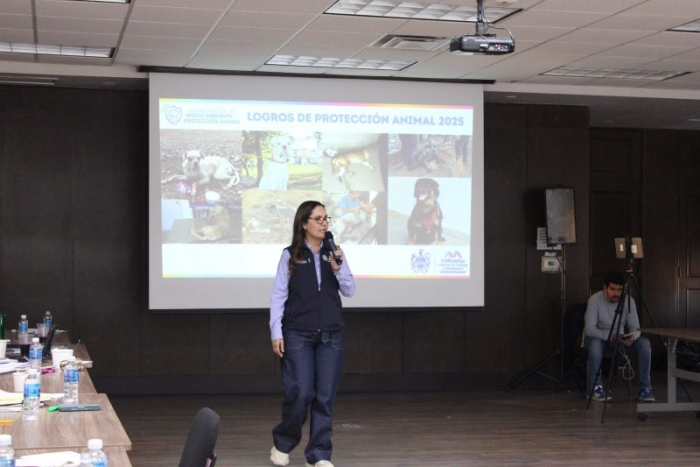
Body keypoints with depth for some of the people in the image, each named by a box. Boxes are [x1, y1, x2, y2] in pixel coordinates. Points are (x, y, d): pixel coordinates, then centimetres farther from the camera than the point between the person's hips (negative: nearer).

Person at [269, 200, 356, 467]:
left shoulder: (334, 253, 6)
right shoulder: (290, 255, -1)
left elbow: (349, 291, 5)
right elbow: (278, 295, -1)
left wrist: (338, 268, -12)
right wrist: (276, 333, -6)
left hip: (332, 335, 3)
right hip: (298, 335, -3)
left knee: (325, 396, 2)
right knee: (300, 393, -5)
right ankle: (282, 444, 20)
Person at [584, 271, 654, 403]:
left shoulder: (628, 300, -10)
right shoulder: (595, 300, -20)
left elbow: (635, 328, -12)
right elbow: (589, 329, -26)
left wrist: (632, 337, -37)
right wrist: (610, 336, -42)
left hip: (621, 339, 3)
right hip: (599, 338, -3)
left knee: (644, 343, -23)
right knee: (595, 343, -39)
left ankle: (645, 388, -12)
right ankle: (595, 387, -21)